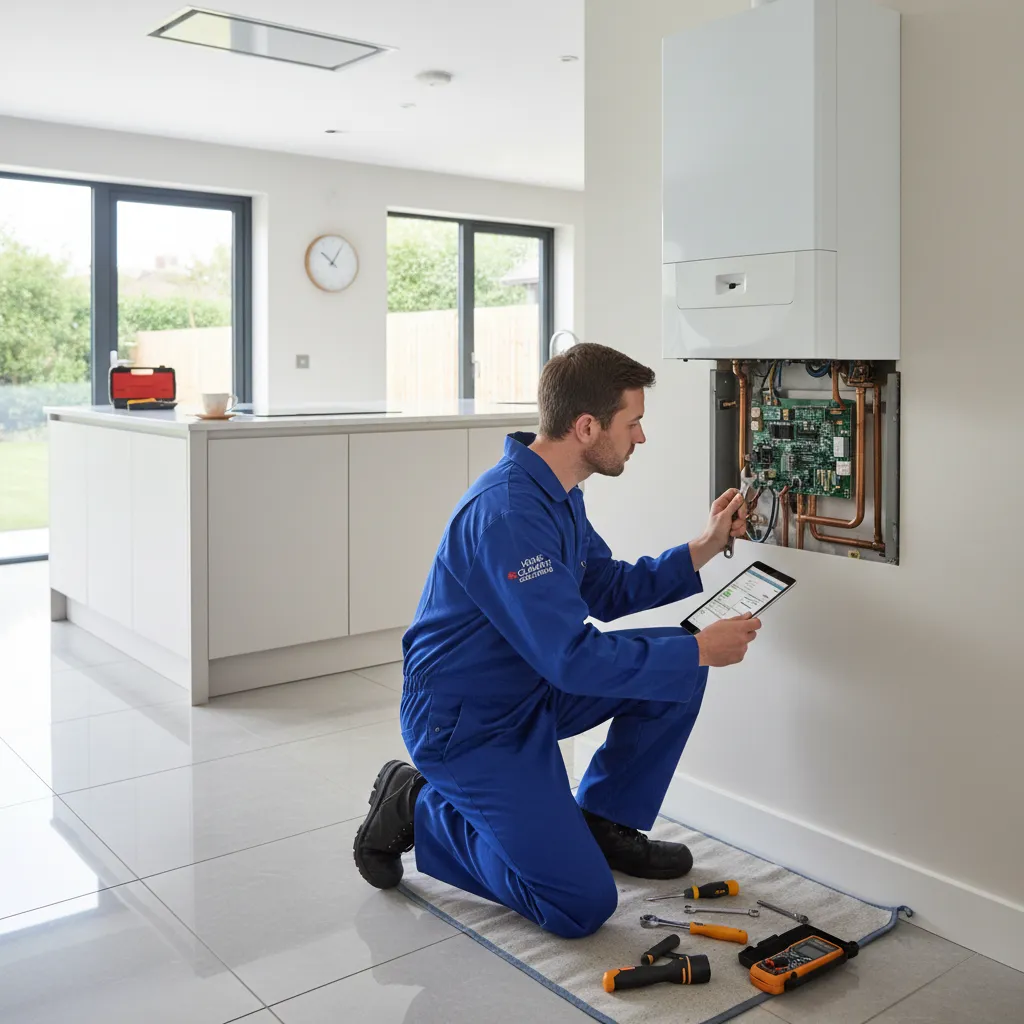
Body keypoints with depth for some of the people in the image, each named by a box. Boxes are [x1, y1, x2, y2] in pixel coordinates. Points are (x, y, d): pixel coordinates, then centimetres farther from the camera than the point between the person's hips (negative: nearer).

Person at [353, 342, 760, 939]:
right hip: (465, 724, -9)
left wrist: (704, 548, 3)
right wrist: (702, 650, -22)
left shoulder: (558, 494, 3)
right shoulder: (508, 513, -29)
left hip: (531, 690, 10)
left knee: (678, 663, 0)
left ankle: (605, 824, 14)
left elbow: (609, 590, 14)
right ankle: (416, 811, 5)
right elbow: (575, 658, -31)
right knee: (582, 906, -11)